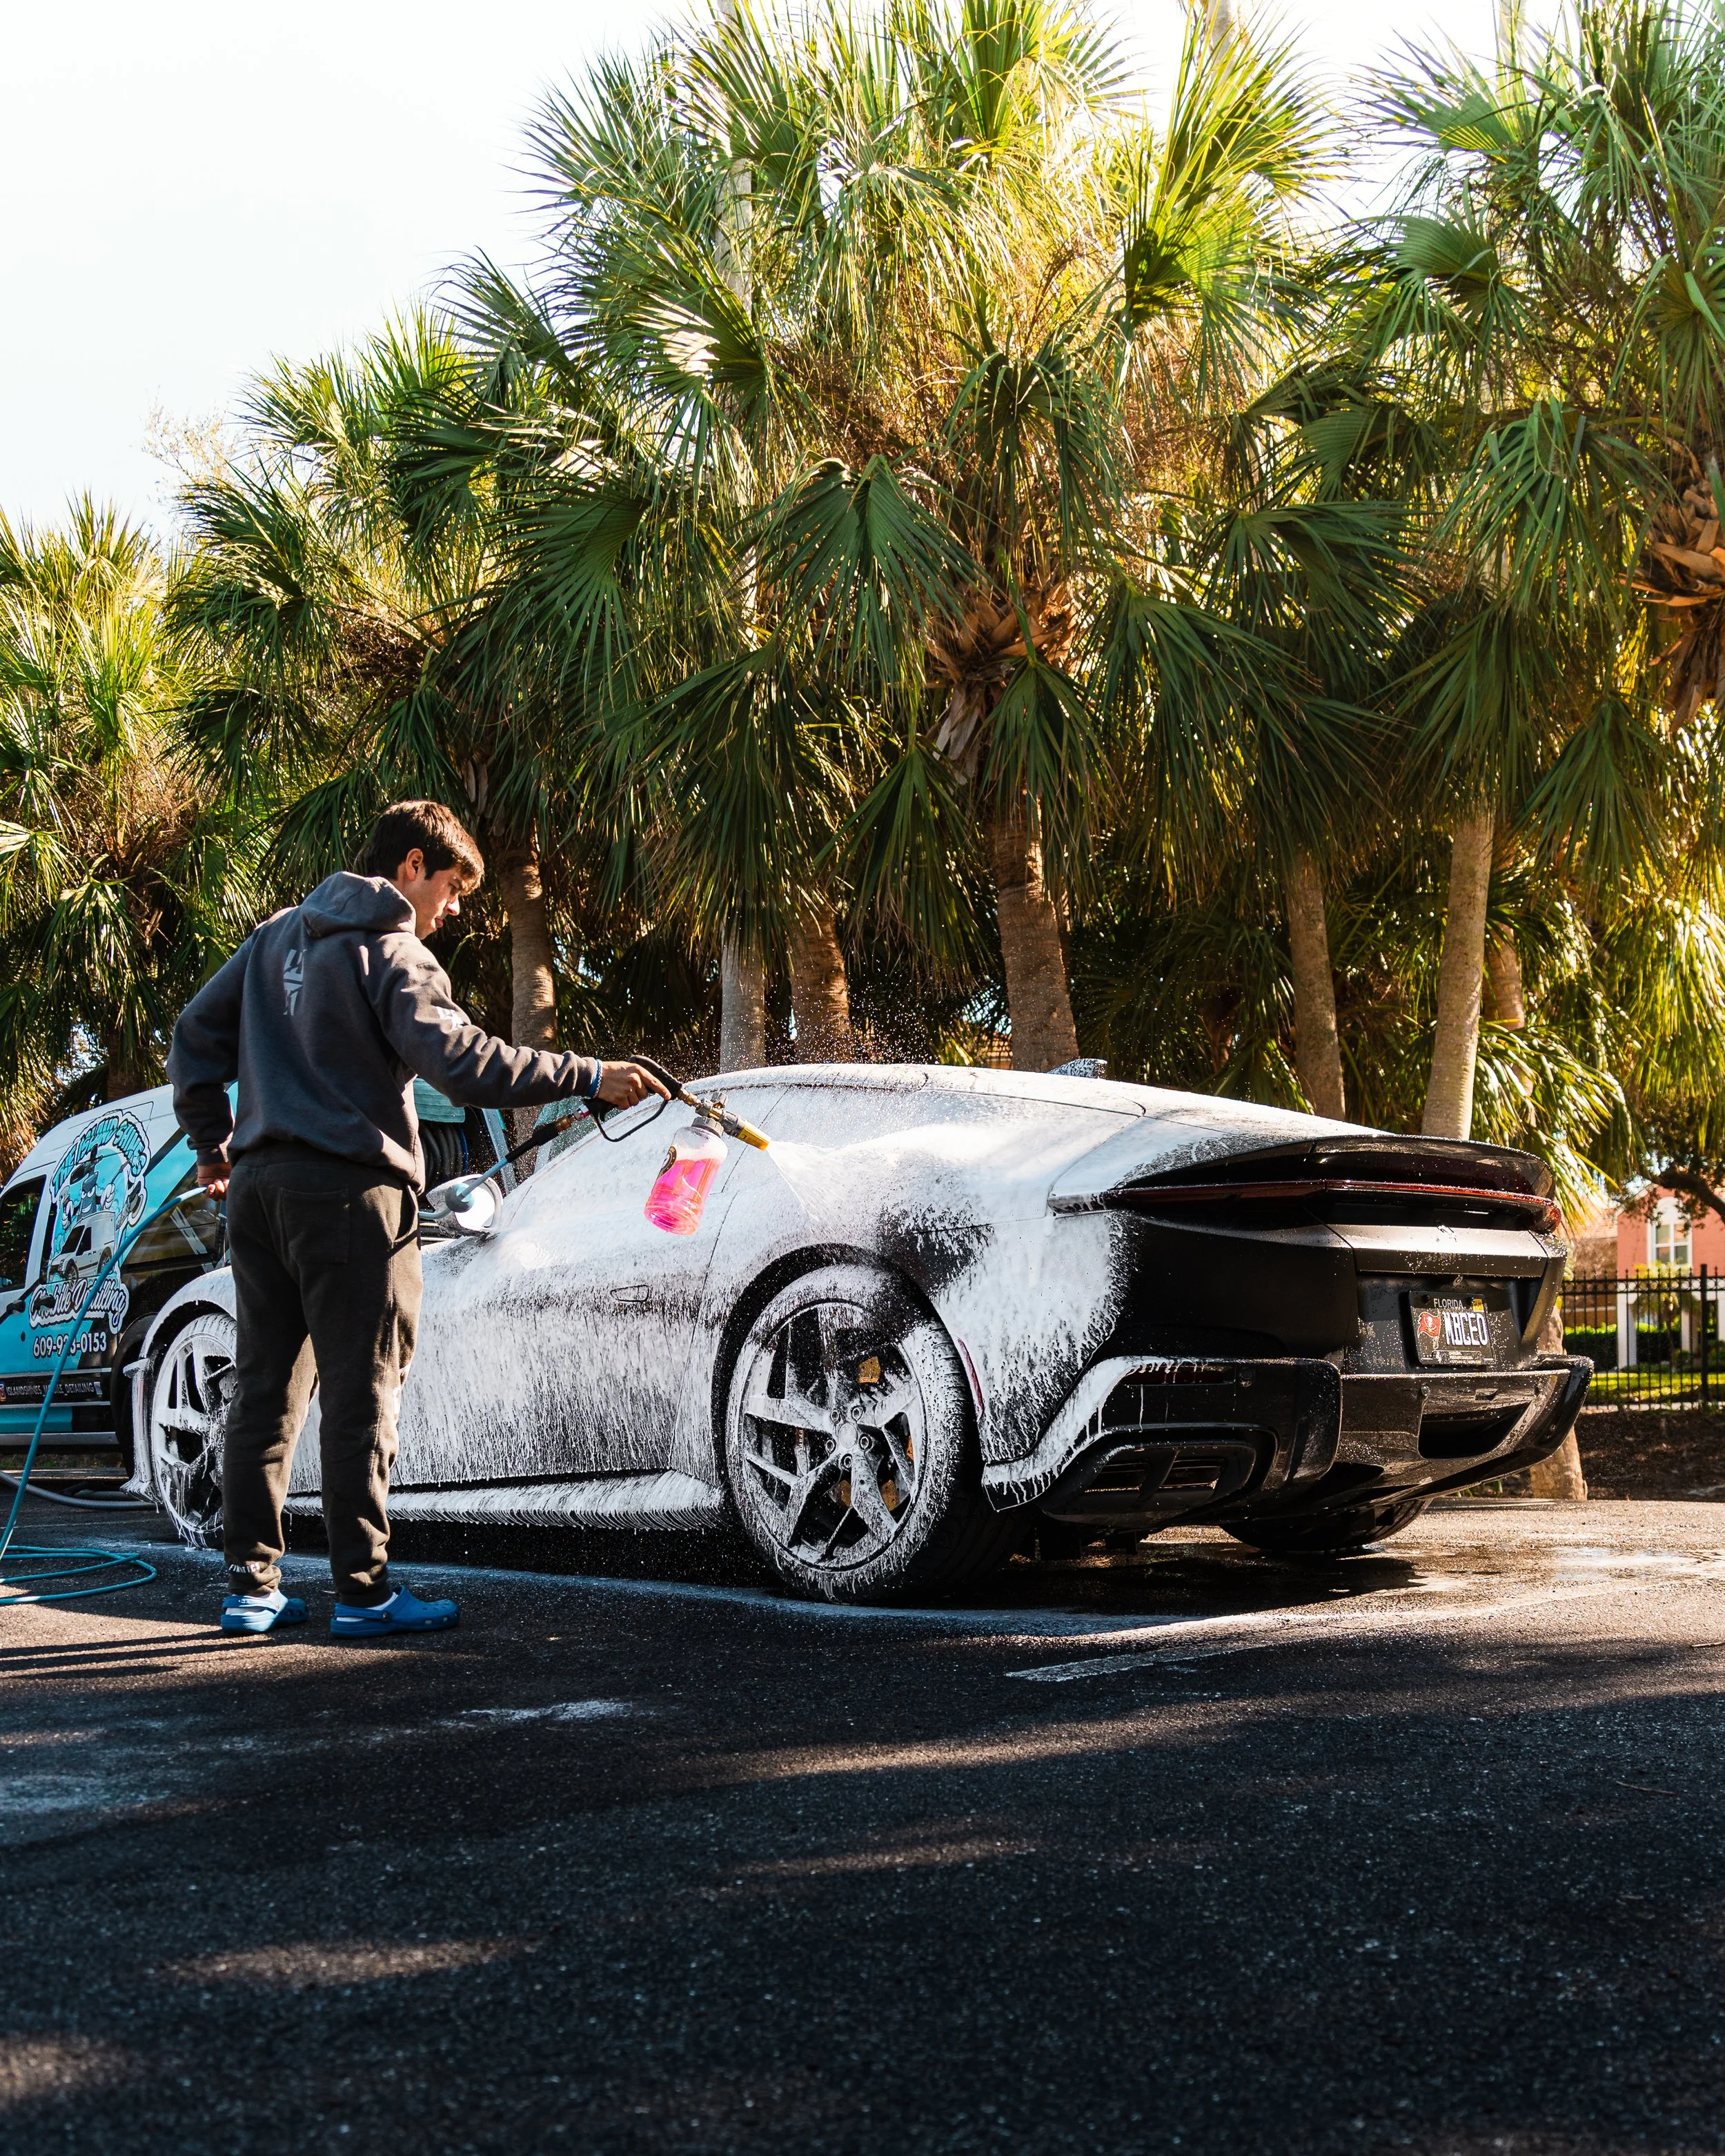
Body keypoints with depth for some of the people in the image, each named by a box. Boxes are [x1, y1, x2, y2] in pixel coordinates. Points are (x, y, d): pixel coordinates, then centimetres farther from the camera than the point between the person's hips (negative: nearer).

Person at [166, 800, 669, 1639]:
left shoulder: (279, 935, 16)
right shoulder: (392, 956, -9)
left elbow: (194, 1036, 19)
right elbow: (463, 1061, -21)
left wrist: (211, 1141, 26)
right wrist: (591, 1078, -20)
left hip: (259, 1184, 8)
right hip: (347, 1190, -8)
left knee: (265, 1385, 11)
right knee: (360, 1394, -2)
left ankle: (250, 1585, 14)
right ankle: (363, 1592, 1)